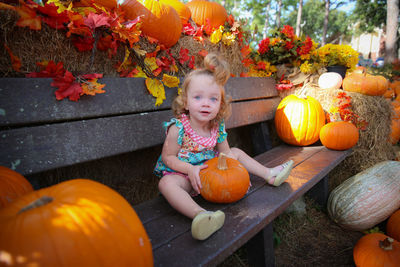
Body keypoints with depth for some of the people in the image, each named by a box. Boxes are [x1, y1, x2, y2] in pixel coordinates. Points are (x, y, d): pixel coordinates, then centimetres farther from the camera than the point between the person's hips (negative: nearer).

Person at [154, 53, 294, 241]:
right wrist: (190, 169, -30)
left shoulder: (218, 127, -7)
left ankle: (269, 175, 18)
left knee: (236, 152, 7)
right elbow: (167, 157, -16)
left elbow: (225, 153, 3)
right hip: (184, 174, -5)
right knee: (166, 183, -37)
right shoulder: (178, 128, -22)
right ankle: (200, 214, -57)